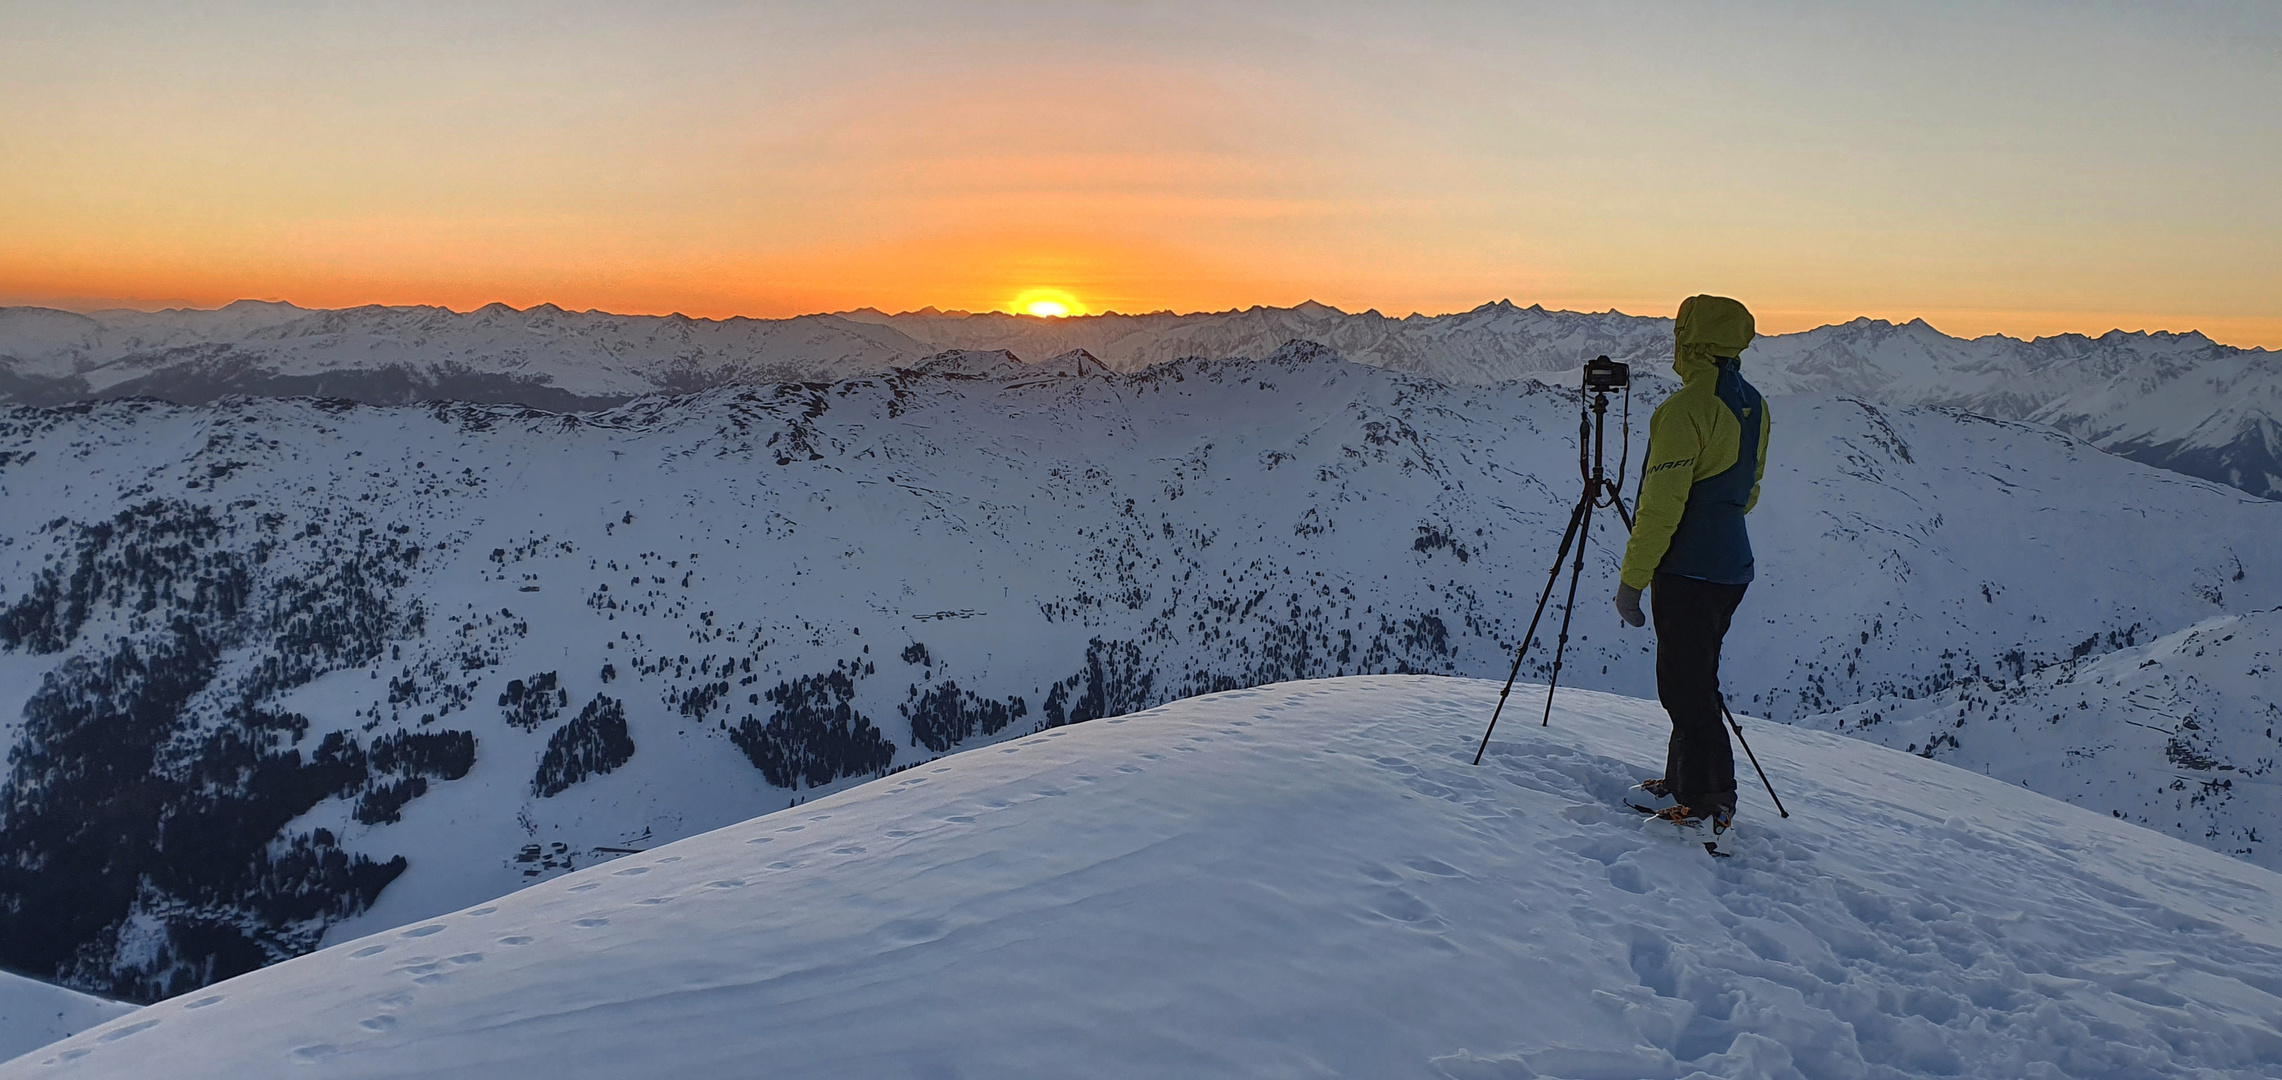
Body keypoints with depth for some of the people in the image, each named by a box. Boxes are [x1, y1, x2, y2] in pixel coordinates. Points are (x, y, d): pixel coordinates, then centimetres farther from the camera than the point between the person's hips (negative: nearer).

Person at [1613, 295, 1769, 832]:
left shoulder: (1685, 409, -19)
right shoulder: (1753, 405, 9)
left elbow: (1661, 506, -20)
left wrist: (1631, 579, -15)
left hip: (1688, 569, -9)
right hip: (1732, 566, 9)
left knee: (1686, 687, -1)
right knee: (1694, 680, 18)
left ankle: (1708, 805, 4)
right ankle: (1684, 782, 28)